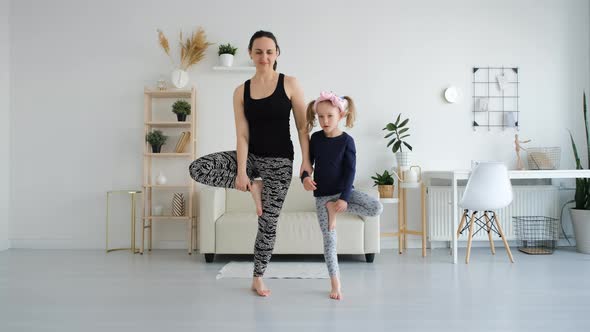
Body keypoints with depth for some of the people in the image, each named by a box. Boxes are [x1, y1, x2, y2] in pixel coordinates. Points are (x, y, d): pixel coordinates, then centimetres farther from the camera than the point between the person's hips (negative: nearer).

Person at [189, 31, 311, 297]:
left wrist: (306, 161, -11)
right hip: (251, 156, 3)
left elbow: (303, 126, -3)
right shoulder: (241, 91, 1)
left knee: (268, 222, 2)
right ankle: (253, 186, -2)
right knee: (198, 168, -18)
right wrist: (241, 172, -15)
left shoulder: (289, 84, -3)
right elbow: (242, 135, -5)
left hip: (279, 161, -2)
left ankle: (258, 278, 22)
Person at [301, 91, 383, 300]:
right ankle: (335, 283, 12)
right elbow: (308, 161, 6)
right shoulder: (315, 138, -1)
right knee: (329, 239, 1)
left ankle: (336, 208, -10)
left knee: (377, 207, -23)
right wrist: (305, 177, -16)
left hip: (343, 191, -1)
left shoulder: (346, 141, -10)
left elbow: (350, 171, -11)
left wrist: (344, 198, -19)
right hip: (322, 195, 1)